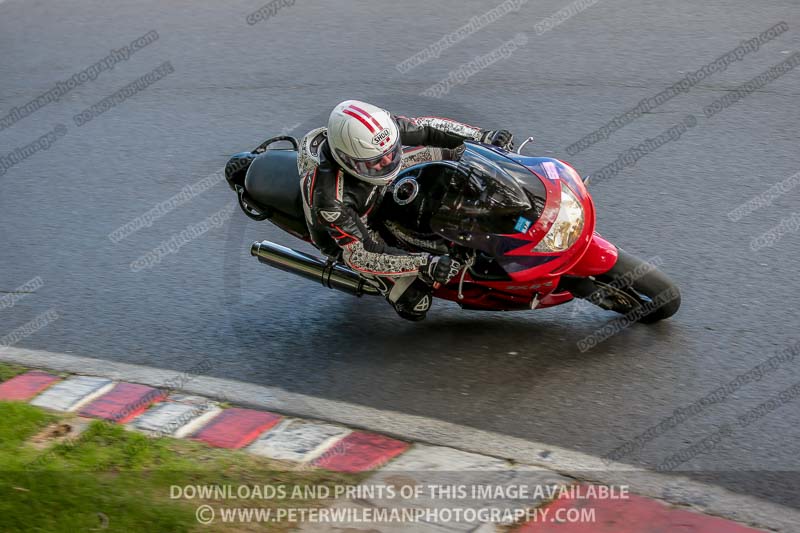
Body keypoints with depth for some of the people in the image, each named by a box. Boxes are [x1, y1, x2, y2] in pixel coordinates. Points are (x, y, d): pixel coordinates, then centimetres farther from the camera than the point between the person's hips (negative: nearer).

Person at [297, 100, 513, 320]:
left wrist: (485, 137, -21)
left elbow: (425, 127, -14)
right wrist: (424, 264, -44)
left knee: (450, 151, 4)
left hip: (381, 191, 6)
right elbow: (358, 254, -38)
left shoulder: (382, 130, -31)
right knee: (415, 306, -13)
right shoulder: (330, 198, -45)